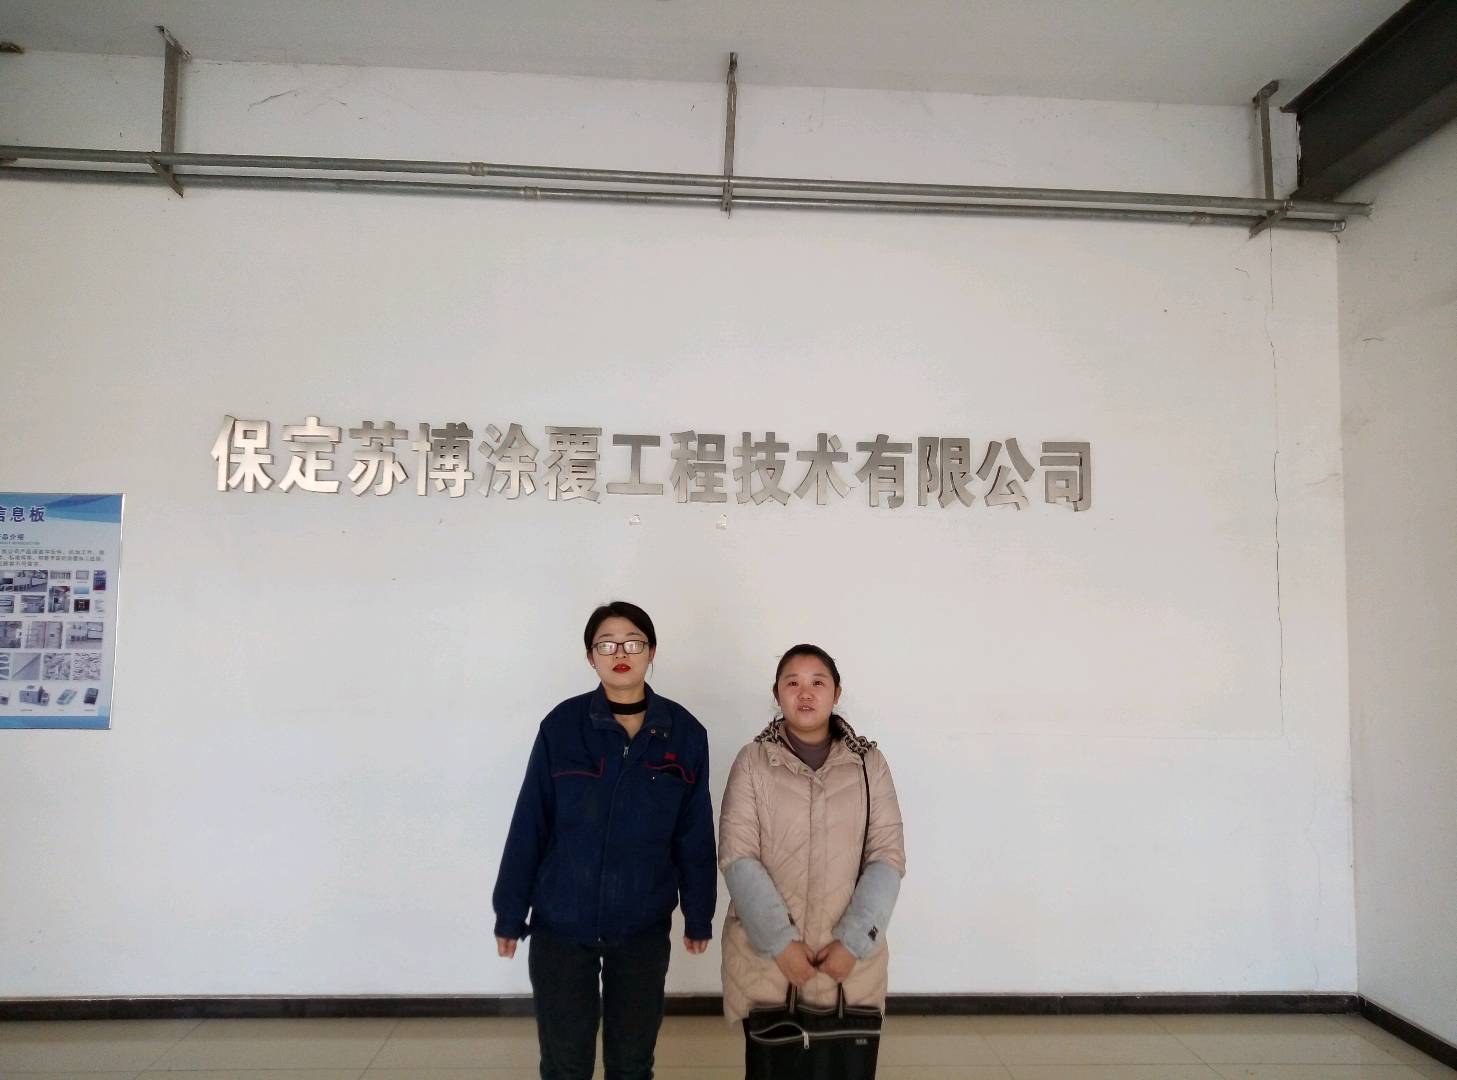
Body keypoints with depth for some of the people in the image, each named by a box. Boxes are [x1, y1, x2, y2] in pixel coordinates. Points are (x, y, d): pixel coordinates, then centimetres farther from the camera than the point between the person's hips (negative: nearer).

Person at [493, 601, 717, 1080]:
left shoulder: (683, 732, -6)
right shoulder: (561, 726, -9)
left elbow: (694, 833, 1)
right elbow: (529, 826, -4)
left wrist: (699, 916, 6)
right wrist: (510, 914, -1)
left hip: (643, 927, 1)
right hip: (559, 924, -1)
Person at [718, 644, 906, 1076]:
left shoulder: (870, 764, 0)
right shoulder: (751, 762, -3)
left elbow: (887, 857, -3)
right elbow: (737, 858, -8)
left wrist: (853, 941, -12)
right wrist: (779, 941, -15)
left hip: (848, 957, 1)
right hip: (764, 954, 0)